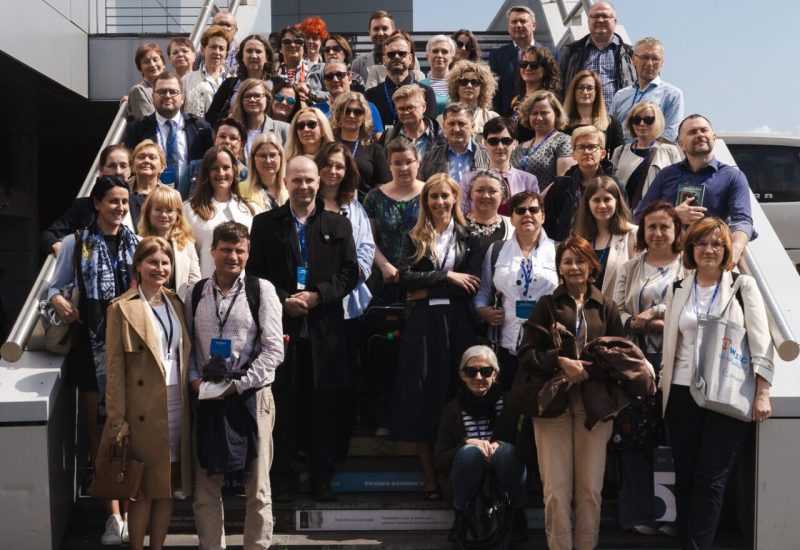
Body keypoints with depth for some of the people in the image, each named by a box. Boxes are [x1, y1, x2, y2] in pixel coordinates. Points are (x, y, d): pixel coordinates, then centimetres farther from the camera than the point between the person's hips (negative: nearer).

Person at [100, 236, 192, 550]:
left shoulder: (176, 303, 11)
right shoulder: (122, 308, -5)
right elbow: (115, 369, -7)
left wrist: (191, 395, 6)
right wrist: (118, 421, -12)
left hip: (177, 404, 5)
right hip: (144, 409, -5)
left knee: (168, 484, 10)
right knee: (144, 488, 1)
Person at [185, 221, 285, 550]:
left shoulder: (261, 290, -3)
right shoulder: (195, 294, 7)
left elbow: (274, 349, -7)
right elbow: (187, 345, 9)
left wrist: (238, 385, -13)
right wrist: (195, 379, -8)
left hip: (251, 396, -3)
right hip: (207, 397, 3)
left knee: (257, 487, 4)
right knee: (206, 486, 8)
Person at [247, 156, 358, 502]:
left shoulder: (338, 225, 11)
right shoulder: (265, 224, 9)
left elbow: (350, 273, 6)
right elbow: (255, 273, 5)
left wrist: (317, 296, -9)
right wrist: (282, 301, -10)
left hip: (325, 329, 1)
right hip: (281, 326, -1)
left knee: (324, 408, 4)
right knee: (283, 406, 2)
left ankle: (321, 480, 13)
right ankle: (280, 480, 10)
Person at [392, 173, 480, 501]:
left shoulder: (468, 238, 8)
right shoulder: (413, 239, 10)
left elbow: (472, 285, -5)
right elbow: (405, 277, -6)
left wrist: (427, 291, -8)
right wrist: (447, 277, -11)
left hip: (457, 326, 0)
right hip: (422, 326, 1)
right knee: (422, 398, -2)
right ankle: (429, 479, 5)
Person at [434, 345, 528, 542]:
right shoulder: (453, 409, -3)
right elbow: (439, 460, -4)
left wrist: (499, 445, -23)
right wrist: (467, 443, -21)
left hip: (503, 480, 0)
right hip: (470, 482, 0)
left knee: (506, 451, -31)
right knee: (469, 452, -31)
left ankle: (518, 514, -8)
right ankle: (460, 515, -8)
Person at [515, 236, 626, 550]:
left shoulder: (606, 308, 12)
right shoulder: (546, 306, 8)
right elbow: (525, 354, 2)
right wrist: (560, 361, -13)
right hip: (553, 403, -1)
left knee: (590, 490, 2)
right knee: (556, 490, -3)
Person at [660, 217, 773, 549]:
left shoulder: (743, 286, 1)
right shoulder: (678, 290, 10)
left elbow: (761, 342, -4)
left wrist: (762, 394, -10)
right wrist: (662, 391, 11)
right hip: (683, 394, 3)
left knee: (710, 481, -5)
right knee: (684, 478, 6)